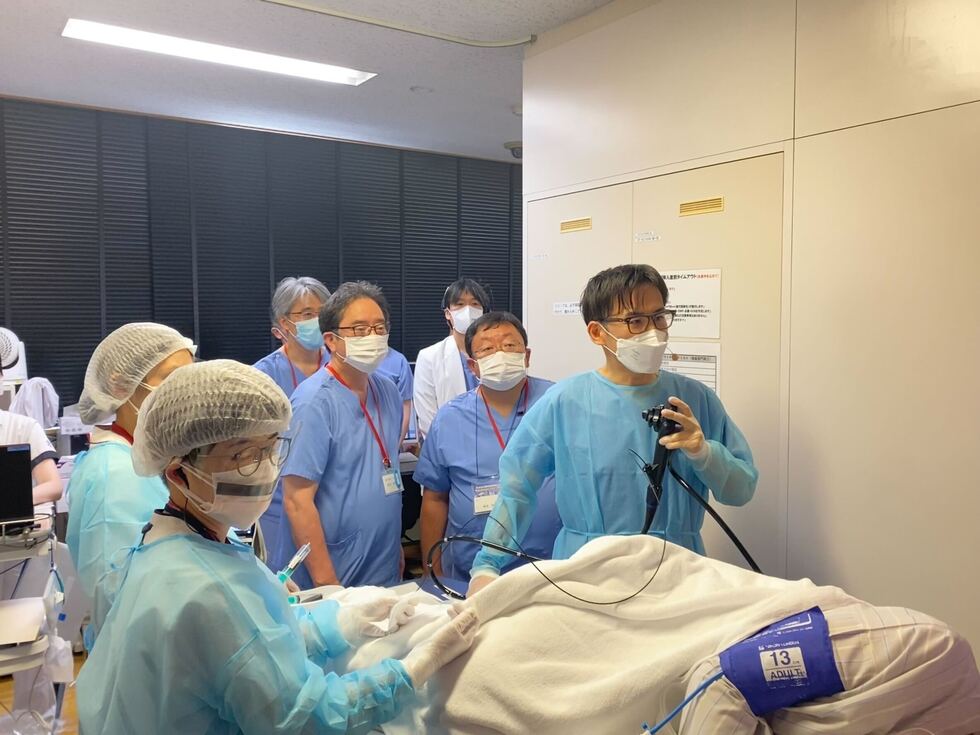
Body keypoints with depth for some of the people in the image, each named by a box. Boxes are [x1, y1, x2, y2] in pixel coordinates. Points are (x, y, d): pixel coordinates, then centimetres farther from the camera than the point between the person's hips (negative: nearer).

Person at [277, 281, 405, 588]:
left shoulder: (388, 392, 3)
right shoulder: (314, 401, -17)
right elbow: (297, 500, -19)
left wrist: (396, 546, 14)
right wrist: (327, 586, -18)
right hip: (333, 578, -6)